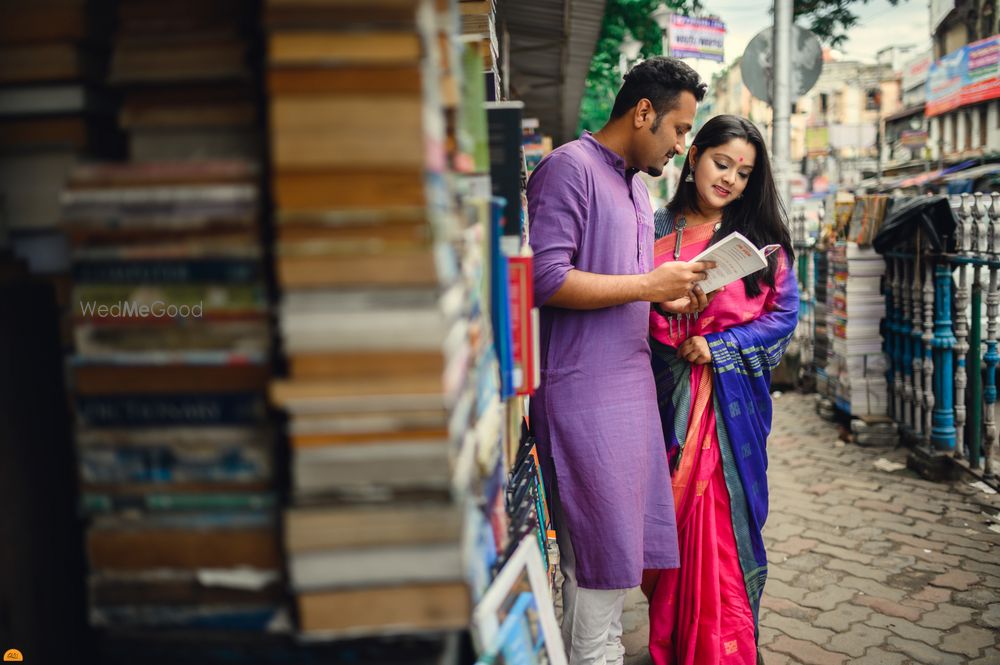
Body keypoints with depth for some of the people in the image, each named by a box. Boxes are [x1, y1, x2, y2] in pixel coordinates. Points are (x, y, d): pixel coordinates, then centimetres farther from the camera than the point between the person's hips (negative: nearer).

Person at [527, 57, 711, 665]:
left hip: (631, 380, 9)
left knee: (623, 541, 14)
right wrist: (650, 284, -16)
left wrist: (670, 298, 7)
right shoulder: (570, 168, -10)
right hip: (583, 388, -9)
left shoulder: (637, 186, 20)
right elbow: (546, 280, -20)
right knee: (600, 547, -1)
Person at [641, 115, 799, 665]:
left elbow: (784, 312, 1)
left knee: (722, 515, 0)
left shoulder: (759, 236, 5)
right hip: (666, 393, 1)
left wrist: (717, 346, -9)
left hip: (732, 396, -1)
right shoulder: (656, 229, 7)